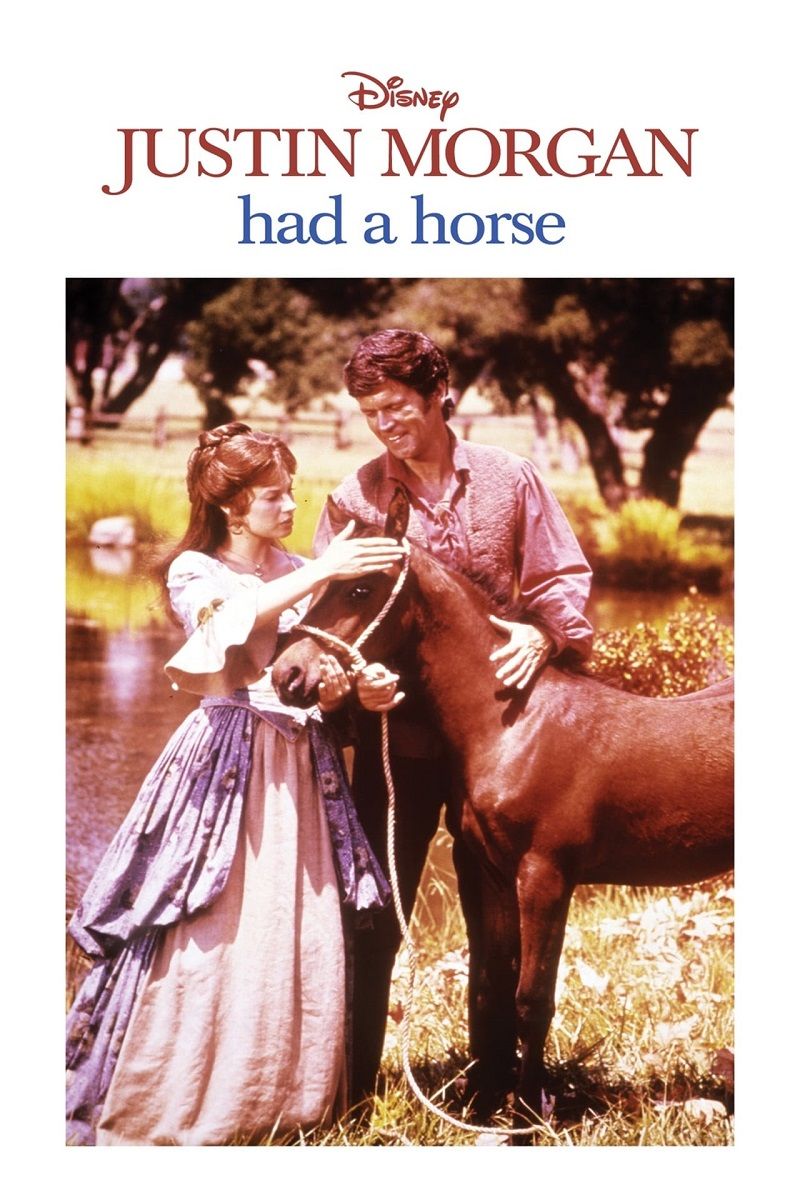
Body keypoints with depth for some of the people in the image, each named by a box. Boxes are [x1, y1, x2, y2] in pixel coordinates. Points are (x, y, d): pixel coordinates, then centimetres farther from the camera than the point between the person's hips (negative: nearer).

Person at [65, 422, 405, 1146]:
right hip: (227, 760, -5)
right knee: (210, 932, -6)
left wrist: (365, 686, -12)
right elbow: (234, 618, -22)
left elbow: (328, 667, 10)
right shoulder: (195, 573, 0)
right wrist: (322, 572, -29)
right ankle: (169, 1107, 6)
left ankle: (291, 1098, 18)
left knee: (301, 932, 5)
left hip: (301, 764, 5)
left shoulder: (301, 572, 14)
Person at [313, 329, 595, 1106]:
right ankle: (354, 1083, 17)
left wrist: (545, 633, -18)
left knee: (497, 909, 13)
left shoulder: (509, 479, -1)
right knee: (376, 910, 5)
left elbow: (563, 576, 2)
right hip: (396, 729, -1)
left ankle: (500, 1078, 28)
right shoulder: (357, 496, -2)